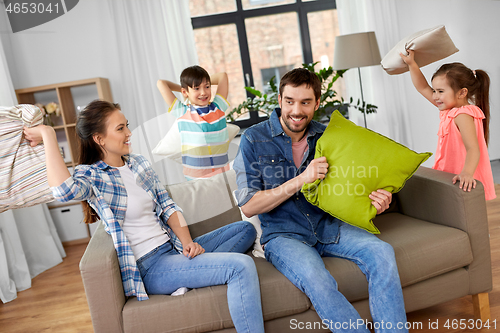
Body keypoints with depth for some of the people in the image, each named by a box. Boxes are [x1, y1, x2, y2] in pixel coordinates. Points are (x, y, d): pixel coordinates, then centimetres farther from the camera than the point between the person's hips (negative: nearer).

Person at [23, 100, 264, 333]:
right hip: (149, 268, -8)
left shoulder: (139, 164, 12)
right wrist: (48, 134, -24)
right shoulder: (92, 176, -9)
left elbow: (167, 207, 10)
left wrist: (187, 241, -6)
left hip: (172, 250, 8)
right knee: (242, 266, -24)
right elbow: (64, 190, -34)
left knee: (245, 229, 10)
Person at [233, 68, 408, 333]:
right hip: (282, 234, -3)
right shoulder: (254, 140, -5)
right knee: (316, 279, -33)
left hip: (327, 225, 4)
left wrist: (374, 202, -11)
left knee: (382, 252, -23)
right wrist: (300, 180, -19)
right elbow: (248, 206, -9)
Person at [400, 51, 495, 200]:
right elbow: (423, 88, 19)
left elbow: (473, 149, -29)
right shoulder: (450, 109, 11)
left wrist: (467, 173, -45)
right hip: (451, 175, 8)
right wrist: (411, 64, 15)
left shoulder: (463, 115, -17)